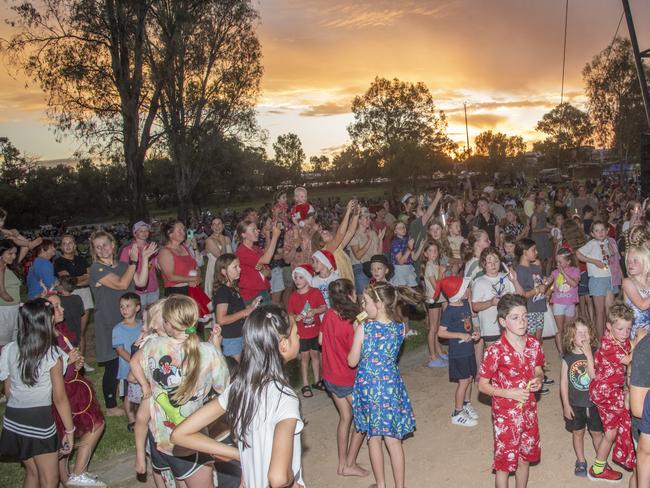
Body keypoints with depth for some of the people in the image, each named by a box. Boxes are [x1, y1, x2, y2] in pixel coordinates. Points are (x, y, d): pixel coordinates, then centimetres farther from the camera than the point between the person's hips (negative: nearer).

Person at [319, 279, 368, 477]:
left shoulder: (328, 315, -8)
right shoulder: (352, 323, -27)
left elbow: (321, 340, 7)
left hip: (330, 377, 6)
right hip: (348, 379, -6)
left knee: (345, 418, 21)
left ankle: (342, 463, 30)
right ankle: (350, 464, 19)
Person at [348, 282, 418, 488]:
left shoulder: (363, 328, -18)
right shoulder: (400, 328, -7)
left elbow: (352, 361, -8)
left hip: (368, 386, -2)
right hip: (391, 385, 2)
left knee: (373, 438, 16)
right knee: (394, 440, 13)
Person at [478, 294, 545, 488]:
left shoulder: (534, 344, -6)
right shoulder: (496, 351, -22)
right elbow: (482, 385, -14)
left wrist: (538, 380, -10)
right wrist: (509, 393, -25)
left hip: (529, 411, 5)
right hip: (506, 415, -5)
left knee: (525, 457, 21)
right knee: (505, 462, 9)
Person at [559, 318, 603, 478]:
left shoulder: (594, 354, -12)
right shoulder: (568, 358, -11)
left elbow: (594, 377, -22)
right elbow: (564, 382, -5)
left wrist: (589, 355, -28)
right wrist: (566, 405, -5)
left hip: (593, 402, 0)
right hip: (575, 404, 0)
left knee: (596, 432, 14)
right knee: (578, 433, 15)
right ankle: (581, 461, 34)